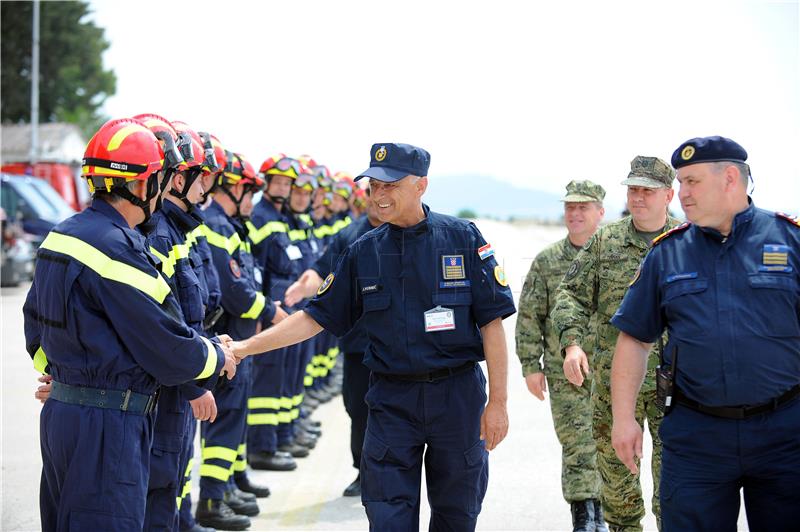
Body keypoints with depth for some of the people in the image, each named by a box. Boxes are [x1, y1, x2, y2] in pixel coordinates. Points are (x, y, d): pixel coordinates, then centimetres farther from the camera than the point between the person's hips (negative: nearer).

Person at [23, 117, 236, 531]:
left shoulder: (61, 236, 11)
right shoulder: (117, 248, -19)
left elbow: (36, 323, 22)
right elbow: (168, 349, -15)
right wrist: (220, 357, 3)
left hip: (60, 414, 10)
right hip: (107, 425, -10)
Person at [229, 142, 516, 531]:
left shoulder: (462, 238, -4)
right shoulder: (364, 252, 5)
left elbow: (492, 323, -5)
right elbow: (316, 317, 7)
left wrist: (497, 402, -9)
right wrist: (244, 347, -2)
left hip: (457, 397, -2)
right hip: (392, 399, 2)